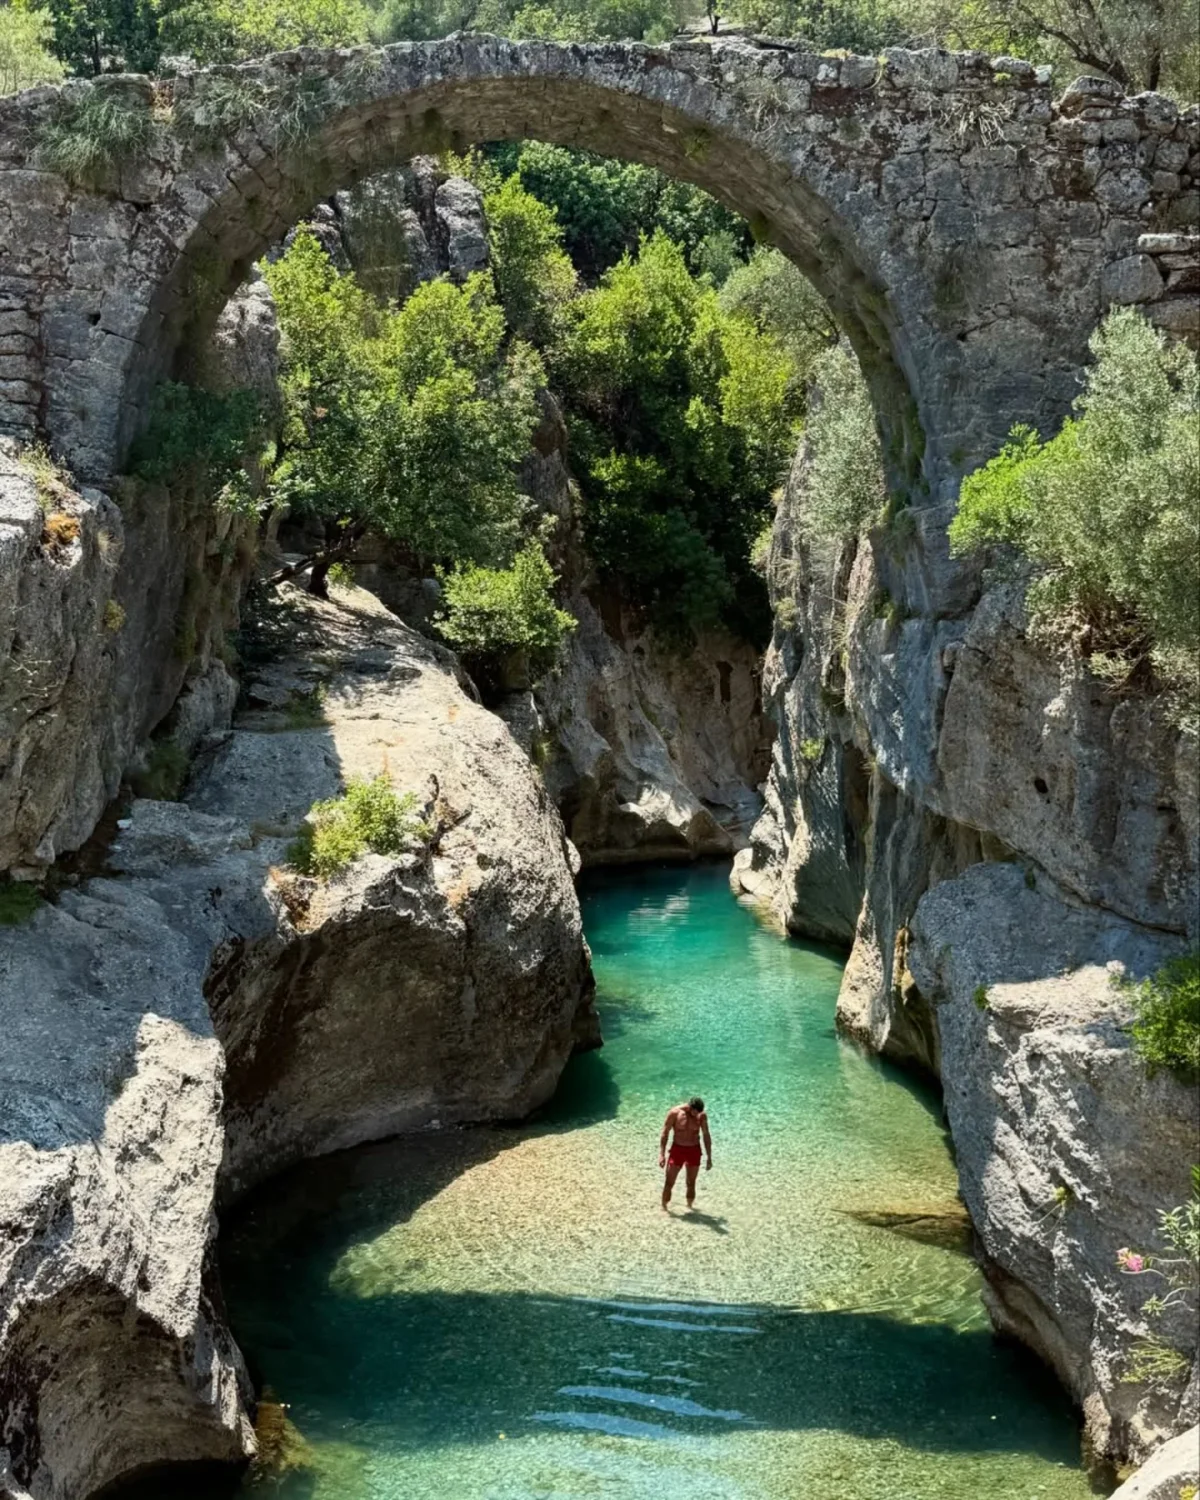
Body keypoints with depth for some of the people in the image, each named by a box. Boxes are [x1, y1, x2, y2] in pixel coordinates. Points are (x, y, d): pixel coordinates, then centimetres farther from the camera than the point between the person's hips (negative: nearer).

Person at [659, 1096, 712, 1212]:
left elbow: (706, 1136, 5)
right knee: (669, 1183, -2)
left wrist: (709, 1158, 6)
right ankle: (664, 1207, 10)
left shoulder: (702, 1116, -5)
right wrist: (661, 1154, -14)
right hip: (677, 1149, -2)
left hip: (694, 1151, 2)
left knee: (691, 1184, 7)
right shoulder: (674, 1113, -13)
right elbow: (665, 1133, -8)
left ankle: (689, 1206, 20)